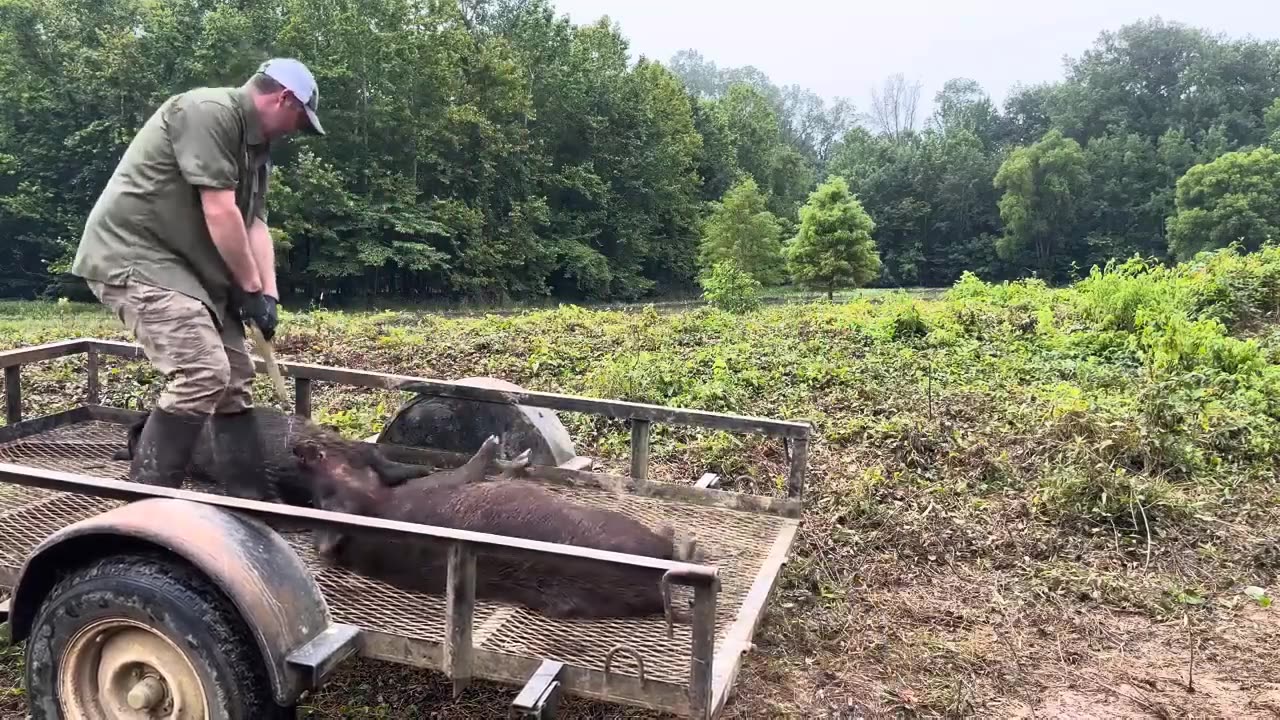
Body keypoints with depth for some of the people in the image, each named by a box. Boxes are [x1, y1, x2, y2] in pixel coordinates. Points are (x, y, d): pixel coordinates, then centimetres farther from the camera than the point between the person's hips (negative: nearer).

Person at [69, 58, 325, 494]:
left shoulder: (254, 146, 16)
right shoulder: (210, 111, -15)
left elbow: (254, 224, 9)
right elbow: (219, 212, -20)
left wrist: (268, 294, -2)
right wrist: (252, 288, -12)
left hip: (185, 266, 10)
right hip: (135, 256, -10)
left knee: (235, 375, 8)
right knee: (202, 374, -20)